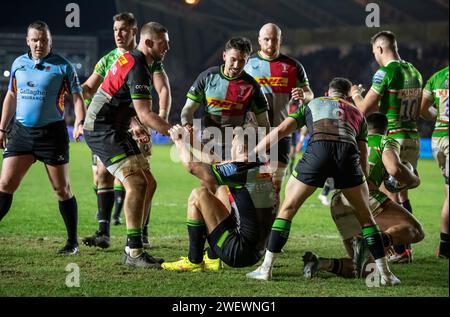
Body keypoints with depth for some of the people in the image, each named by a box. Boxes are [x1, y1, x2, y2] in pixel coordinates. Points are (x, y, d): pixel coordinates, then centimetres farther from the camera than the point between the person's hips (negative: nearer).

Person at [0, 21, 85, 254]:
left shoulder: (63, 66, -3)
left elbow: (77, 97, -3)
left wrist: (79, 123, -20)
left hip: (52, 133, -3)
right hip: (21, 131, 4)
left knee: (62, 189, 2)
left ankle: (73, 242, 12)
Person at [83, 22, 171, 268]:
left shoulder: (129, 59, 14)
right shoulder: (137, 67, -19)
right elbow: (145, 114, -25)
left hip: (114, 128, 11)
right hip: (102, 130, -11)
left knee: (148, 183, 8)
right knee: (136, 183, -20)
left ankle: (133, 248, 9)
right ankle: (134, 252, -20)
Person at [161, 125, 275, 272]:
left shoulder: (240, 170, -16)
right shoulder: (265, 170, 7)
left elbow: (191, 164, -16)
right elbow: (218, 167, 23)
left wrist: (180, 141, 4)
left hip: (240, 252, -8)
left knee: (198, 195, -5)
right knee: (222, 190, 23)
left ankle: (194, 262, 4)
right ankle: (212, 259, 26)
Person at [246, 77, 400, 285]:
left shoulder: (312, 104, 33)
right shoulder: (357, 114, 36)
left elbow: (280, 131, 21)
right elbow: (363, 158, 31)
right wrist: (365, 191, 41)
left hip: (318, 150, -1)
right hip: (348, 153, 1)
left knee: (287, 209, 15)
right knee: (365, 215, 19)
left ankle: (266, 268, 12)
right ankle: (385, 273, 17)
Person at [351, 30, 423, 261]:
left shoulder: (386, 72, -13)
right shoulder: (414, 72, 11)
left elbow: (364, 110, -12)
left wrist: (355, 95, 9)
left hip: (394, 139, -8)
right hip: (413, 138, 8)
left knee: (390, 196, -2)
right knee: (402, 194, 15)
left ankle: (399, 250, -2)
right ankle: (407, 246, 17)